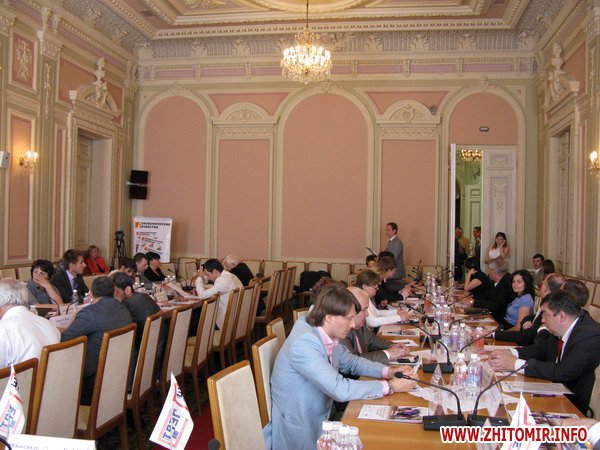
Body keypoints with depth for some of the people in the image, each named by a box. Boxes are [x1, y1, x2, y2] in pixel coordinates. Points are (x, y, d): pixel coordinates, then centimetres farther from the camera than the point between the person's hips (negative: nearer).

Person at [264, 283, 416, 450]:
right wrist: (390, 386, -21)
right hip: (300, 432, -7)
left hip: (320, 419, 7)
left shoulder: (326, 336, -2)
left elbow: (351, 362, 14)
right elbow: (340, 390, -29)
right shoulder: (304, 343, -27)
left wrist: (388, 371, -2)